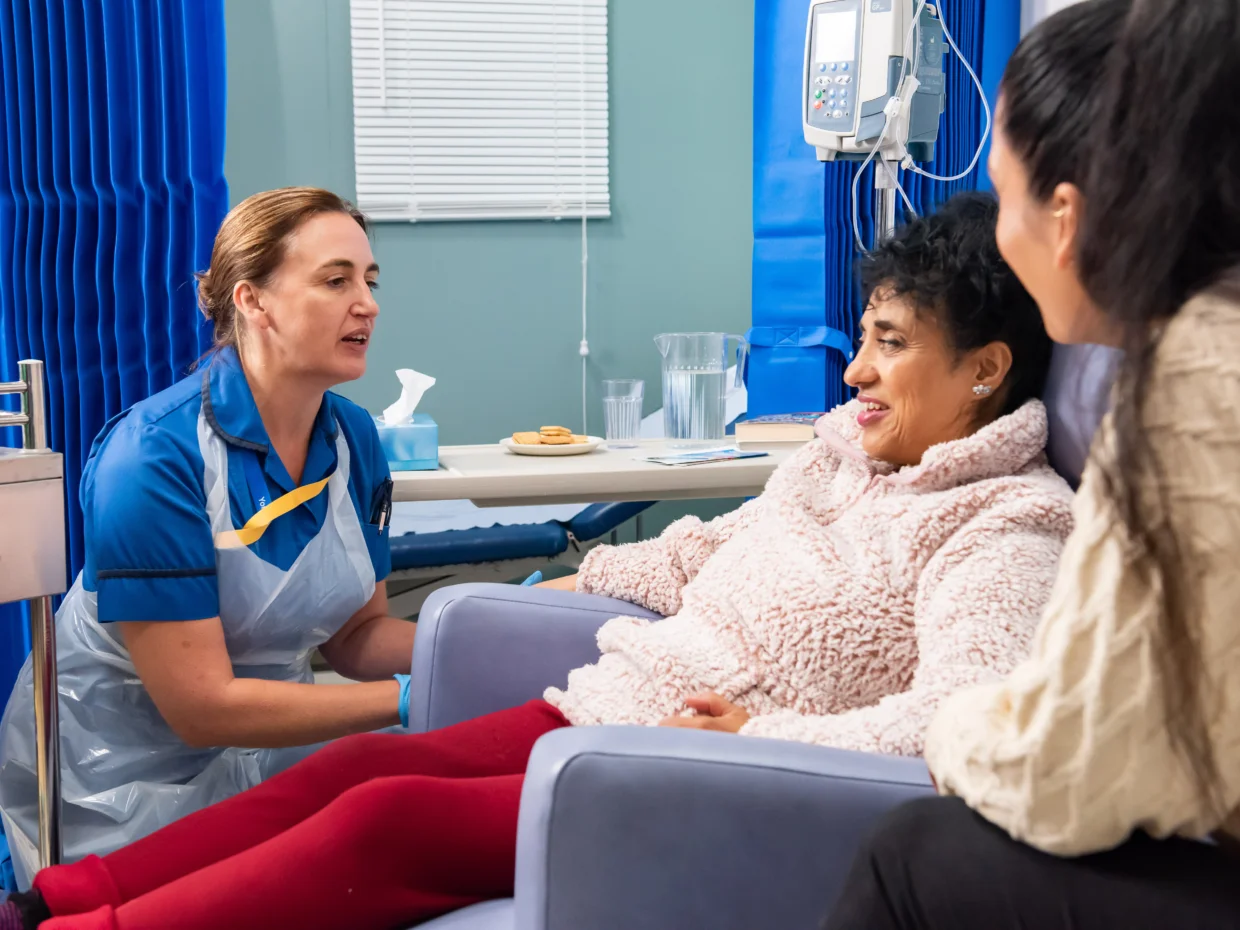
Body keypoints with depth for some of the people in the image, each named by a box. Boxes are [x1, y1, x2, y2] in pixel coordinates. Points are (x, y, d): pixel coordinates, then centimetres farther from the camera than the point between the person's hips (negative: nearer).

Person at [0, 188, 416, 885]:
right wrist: (413, 695, -25)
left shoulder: (354, 438, -5)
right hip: (116, 780, -5)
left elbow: (356, 634, 3)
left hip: (266, 741, 6)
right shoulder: (154, 460, -25)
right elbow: (203, 709, -24)